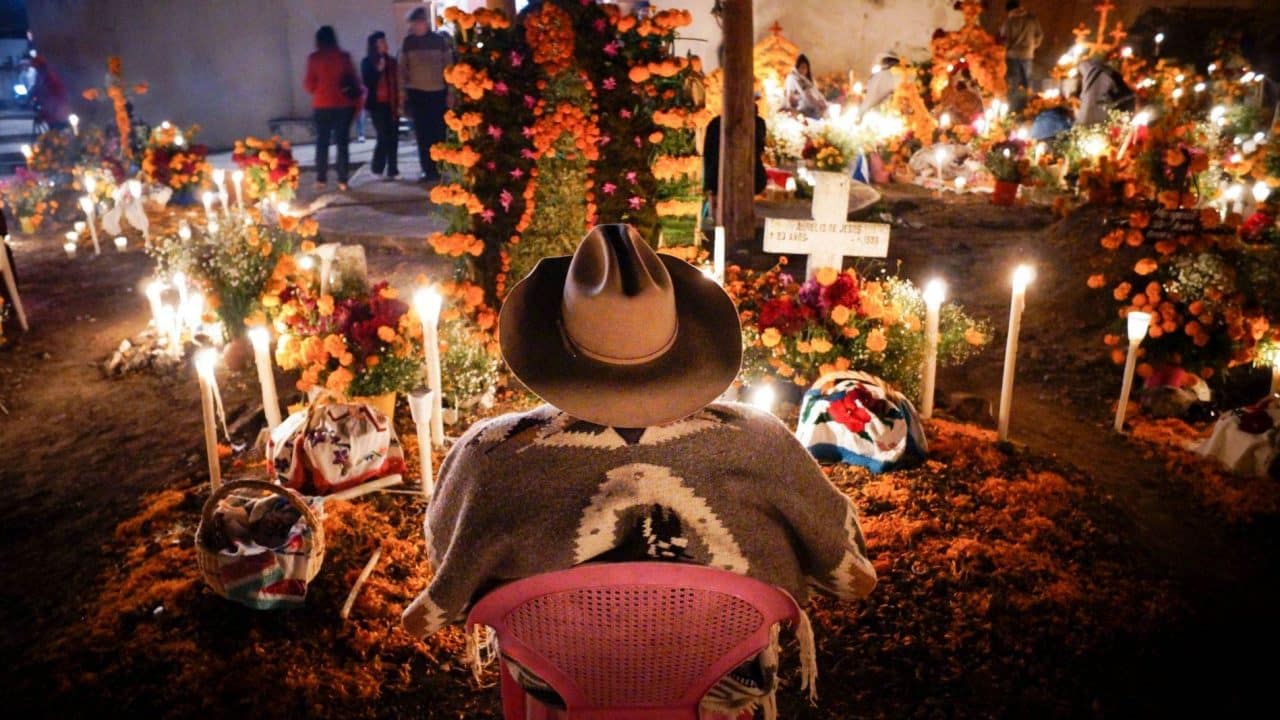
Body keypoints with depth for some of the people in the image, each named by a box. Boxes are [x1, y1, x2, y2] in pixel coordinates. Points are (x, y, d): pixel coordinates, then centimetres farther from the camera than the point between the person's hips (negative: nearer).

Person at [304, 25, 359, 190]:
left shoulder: (314, 58, -3)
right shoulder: (344, 57, -1)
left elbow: (310, 86, 0)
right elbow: (354, 80, 2)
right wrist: (355, 98, 16)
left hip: (323, 105, 0)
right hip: (343, 104, 1)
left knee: (322, 142, 9)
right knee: (342, 142, 5)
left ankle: (321, 179, 8)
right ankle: (343, 180, 0)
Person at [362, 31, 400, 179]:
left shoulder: (391, 61, 9)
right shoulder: (367, 62, 0)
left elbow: (397, 83, 10)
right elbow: (368, 83, -7)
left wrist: (399, 103, 5)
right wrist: (378, 70, -16)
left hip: (391, 104, 3)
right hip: (377, 104, -3)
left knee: (393, 137, 0)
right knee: (383, 137, -7)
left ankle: (392, 170, 7)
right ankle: (377, 167, 11)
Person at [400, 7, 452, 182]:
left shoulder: (440, 40, 4)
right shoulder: (408, 42, 6)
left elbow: (448, 66, 5)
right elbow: (402, 67, 7)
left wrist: (450, 91, 1)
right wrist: (402, 90, 0)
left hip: (438, 92, -1)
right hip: (416, 93, 1)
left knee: (438, 133, -1)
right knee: (422, 134, -1)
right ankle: (429, 170, 4)